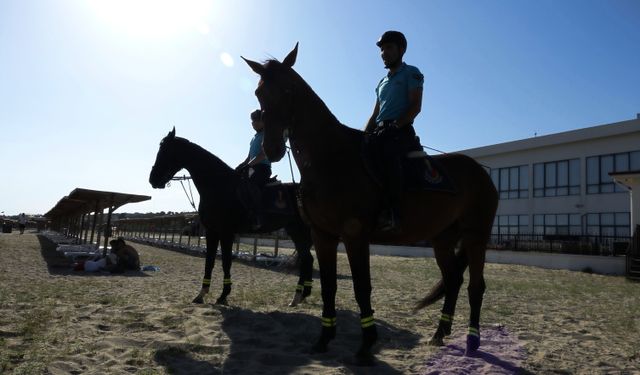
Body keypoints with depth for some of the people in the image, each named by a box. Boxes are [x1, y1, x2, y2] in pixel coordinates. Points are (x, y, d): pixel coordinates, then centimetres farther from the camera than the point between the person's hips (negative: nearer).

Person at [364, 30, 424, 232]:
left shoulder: (411, 73, 8)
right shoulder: (382, 82, 28)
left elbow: (415, 106, -5)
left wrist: (395, 125, -19)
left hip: (401, 131, -8)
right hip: (380, 132, 8)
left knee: (388, 153, -37)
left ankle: (392, 213, -42)